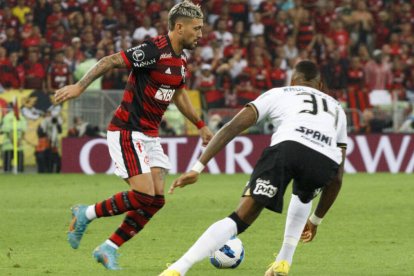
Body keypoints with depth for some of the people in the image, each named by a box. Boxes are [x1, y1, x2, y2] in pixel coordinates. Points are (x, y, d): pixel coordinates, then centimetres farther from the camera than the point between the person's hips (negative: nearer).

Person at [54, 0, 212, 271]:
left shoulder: (181, 59, 10)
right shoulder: (155, 50, -18)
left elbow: (179, 94, 27)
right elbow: (111, 61, -19)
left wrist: (201, 125, 30)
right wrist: (79, 86, -28)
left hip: (150, 135, 9)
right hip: (128, 132, -9)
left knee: (156, 200, -1)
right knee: (143, 195, -16)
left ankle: (109, 248, 8)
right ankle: (86, 214, 4)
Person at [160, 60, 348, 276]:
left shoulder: (277, 94, 33)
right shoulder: (336, 108, 40)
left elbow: (231, 128, 18)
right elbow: (337, 177, 38)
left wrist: (197, 169, 15)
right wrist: (316, 220, 49)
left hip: (288, 146, -3)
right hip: (326, 159, 3)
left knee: (240, 219, -3)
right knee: (303, 197, 38)